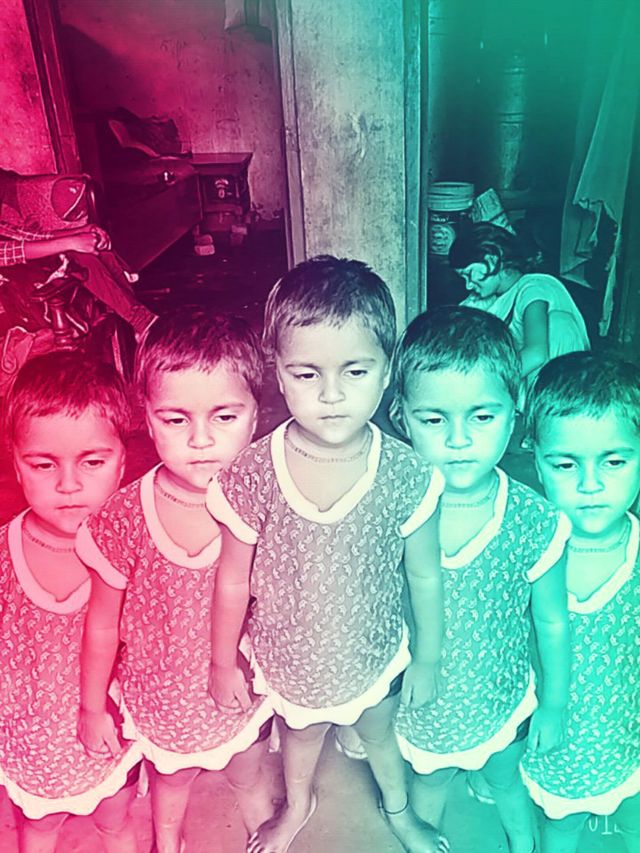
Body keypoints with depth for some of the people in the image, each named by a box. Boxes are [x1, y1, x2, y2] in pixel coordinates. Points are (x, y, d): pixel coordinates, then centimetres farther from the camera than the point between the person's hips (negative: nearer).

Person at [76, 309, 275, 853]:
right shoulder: (123, 520, -27)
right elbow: (102, 625, -11)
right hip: (161, 696, 0)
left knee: (250, 774, 31)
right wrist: (92, 708, 1)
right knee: (172, 777, 32)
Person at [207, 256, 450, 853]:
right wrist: (222, 664, 0)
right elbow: (233, 582, -13)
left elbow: (425, 576, -10)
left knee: (380, 732, 30)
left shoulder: (407, 475, -26)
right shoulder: (252, 476, -28)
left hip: (373, 655, 0)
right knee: (302, 730, 31)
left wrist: (427, 660, 1)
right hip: (290, 661, 0)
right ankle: (298, 805, 66)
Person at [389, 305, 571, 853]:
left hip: (502, 700, 1)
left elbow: (553, 623, -10)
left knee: (506, 780, 32)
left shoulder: (535, 521, -26)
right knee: (426, 788, 30)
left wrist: (553, 706, 3)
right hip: (416, 706, 0)